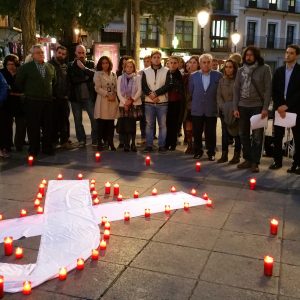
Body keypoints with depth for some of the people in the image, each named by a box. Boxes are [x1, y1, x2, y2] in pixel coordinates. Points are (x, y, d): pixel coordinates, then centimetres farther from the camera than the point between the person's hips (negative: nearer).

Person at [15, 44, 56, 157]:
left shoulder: (51, 67, 9)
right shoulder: (26, 67, -2)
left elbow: (54, 82, 20)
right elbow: (18, 83, 2)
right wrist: (27, 92, 7)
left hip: (48, 101, 3)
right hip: (32, 102, -3)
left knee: (48, 126, 7)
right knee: (33, 127, 1)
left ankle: (47, 147, 18)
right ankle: (33, 149, 10)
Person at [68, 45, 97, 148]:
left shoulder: (91, 64, 6)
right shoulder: (71, 65, 6)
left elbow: (94, 74, -12)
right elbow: (72, 79, -3)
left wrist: (83, 67, -19)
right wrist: (85, 78, -6)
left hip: (89, 96, -1)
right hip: (76, 97, 1)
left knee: (94, 119, -2)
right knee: (78, 120, 8)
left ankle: (95, 140, 8)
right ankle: (81, 140, 19)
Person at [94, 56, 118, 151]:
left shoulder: (113, 74, 15)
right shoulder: (98, 74, 3)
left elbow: (116, 87, 14)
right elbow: (97, 88, -5)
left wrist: (114, 95, -5)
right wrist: (107, 95, -13)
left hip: (113, 101, 4)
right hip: (102, 100, -3)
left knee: (111, 123, 4)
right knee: (101, 123, -2)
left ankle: (110, 142, 11)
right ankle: (100, 143, 6)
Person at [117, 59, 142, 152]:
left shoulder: (137, 78, 5)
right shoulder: (120, 78, 10)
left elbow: (139, 91, -3)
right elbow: (118, 92, 3)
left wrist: (132, 100, -14)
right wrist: (125, 102, -9)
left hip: (135, 104, -1)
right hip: (124, 104, 1)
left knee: (133, 124, -2)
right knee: (125, 125, -4)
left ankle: (133, 144, 4)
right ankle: (126, 144, 2)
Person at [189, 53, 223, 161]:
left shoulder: (218, 75, -1)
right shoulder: (193, 76, 3)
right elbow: (191, 92, 10)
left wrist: (218, 105, 3)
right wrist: (195, 103, 11)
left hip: (211, 110, -1)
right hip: (197, 110, 2)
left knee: (211, 134, 4)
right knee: (197, 133, 7)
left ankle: (211, 153, 16)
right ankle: (198, 151, 22)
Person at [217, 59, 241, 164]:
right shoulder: (222, 80, 9)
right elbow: (218, 95, 6)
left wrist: (234, 108, -15)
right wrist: (222, 107, -8)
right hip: (224, 111, 4)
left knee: (237, 133, 1)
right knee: (224, 133, 5)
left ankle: (236, 156, 7)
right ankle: (224, 155, 11)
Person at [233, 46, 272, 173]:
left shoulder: (264, 69, -2)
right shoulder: (241, 70, 8)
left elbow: (268, 89, -5)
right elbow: (236, 89, 8)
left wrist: (265, 108, -13)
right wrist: (235, 108, 1)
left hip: (258, 106, -4)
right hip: (242, 106, 4)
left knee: (257, 136, 1)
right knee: (243, 134, 9)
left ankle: (255, 162, 8)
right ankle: (247, 159, 20)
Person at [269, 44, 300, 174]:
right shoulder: (278, 71, 12)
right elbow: (274, 91, 7)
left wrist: (287, 105, -16)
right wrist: (278, 106, -7)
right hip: (279, 108, 4)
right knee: (277, 136, 5)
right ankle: (277, 161, 14)